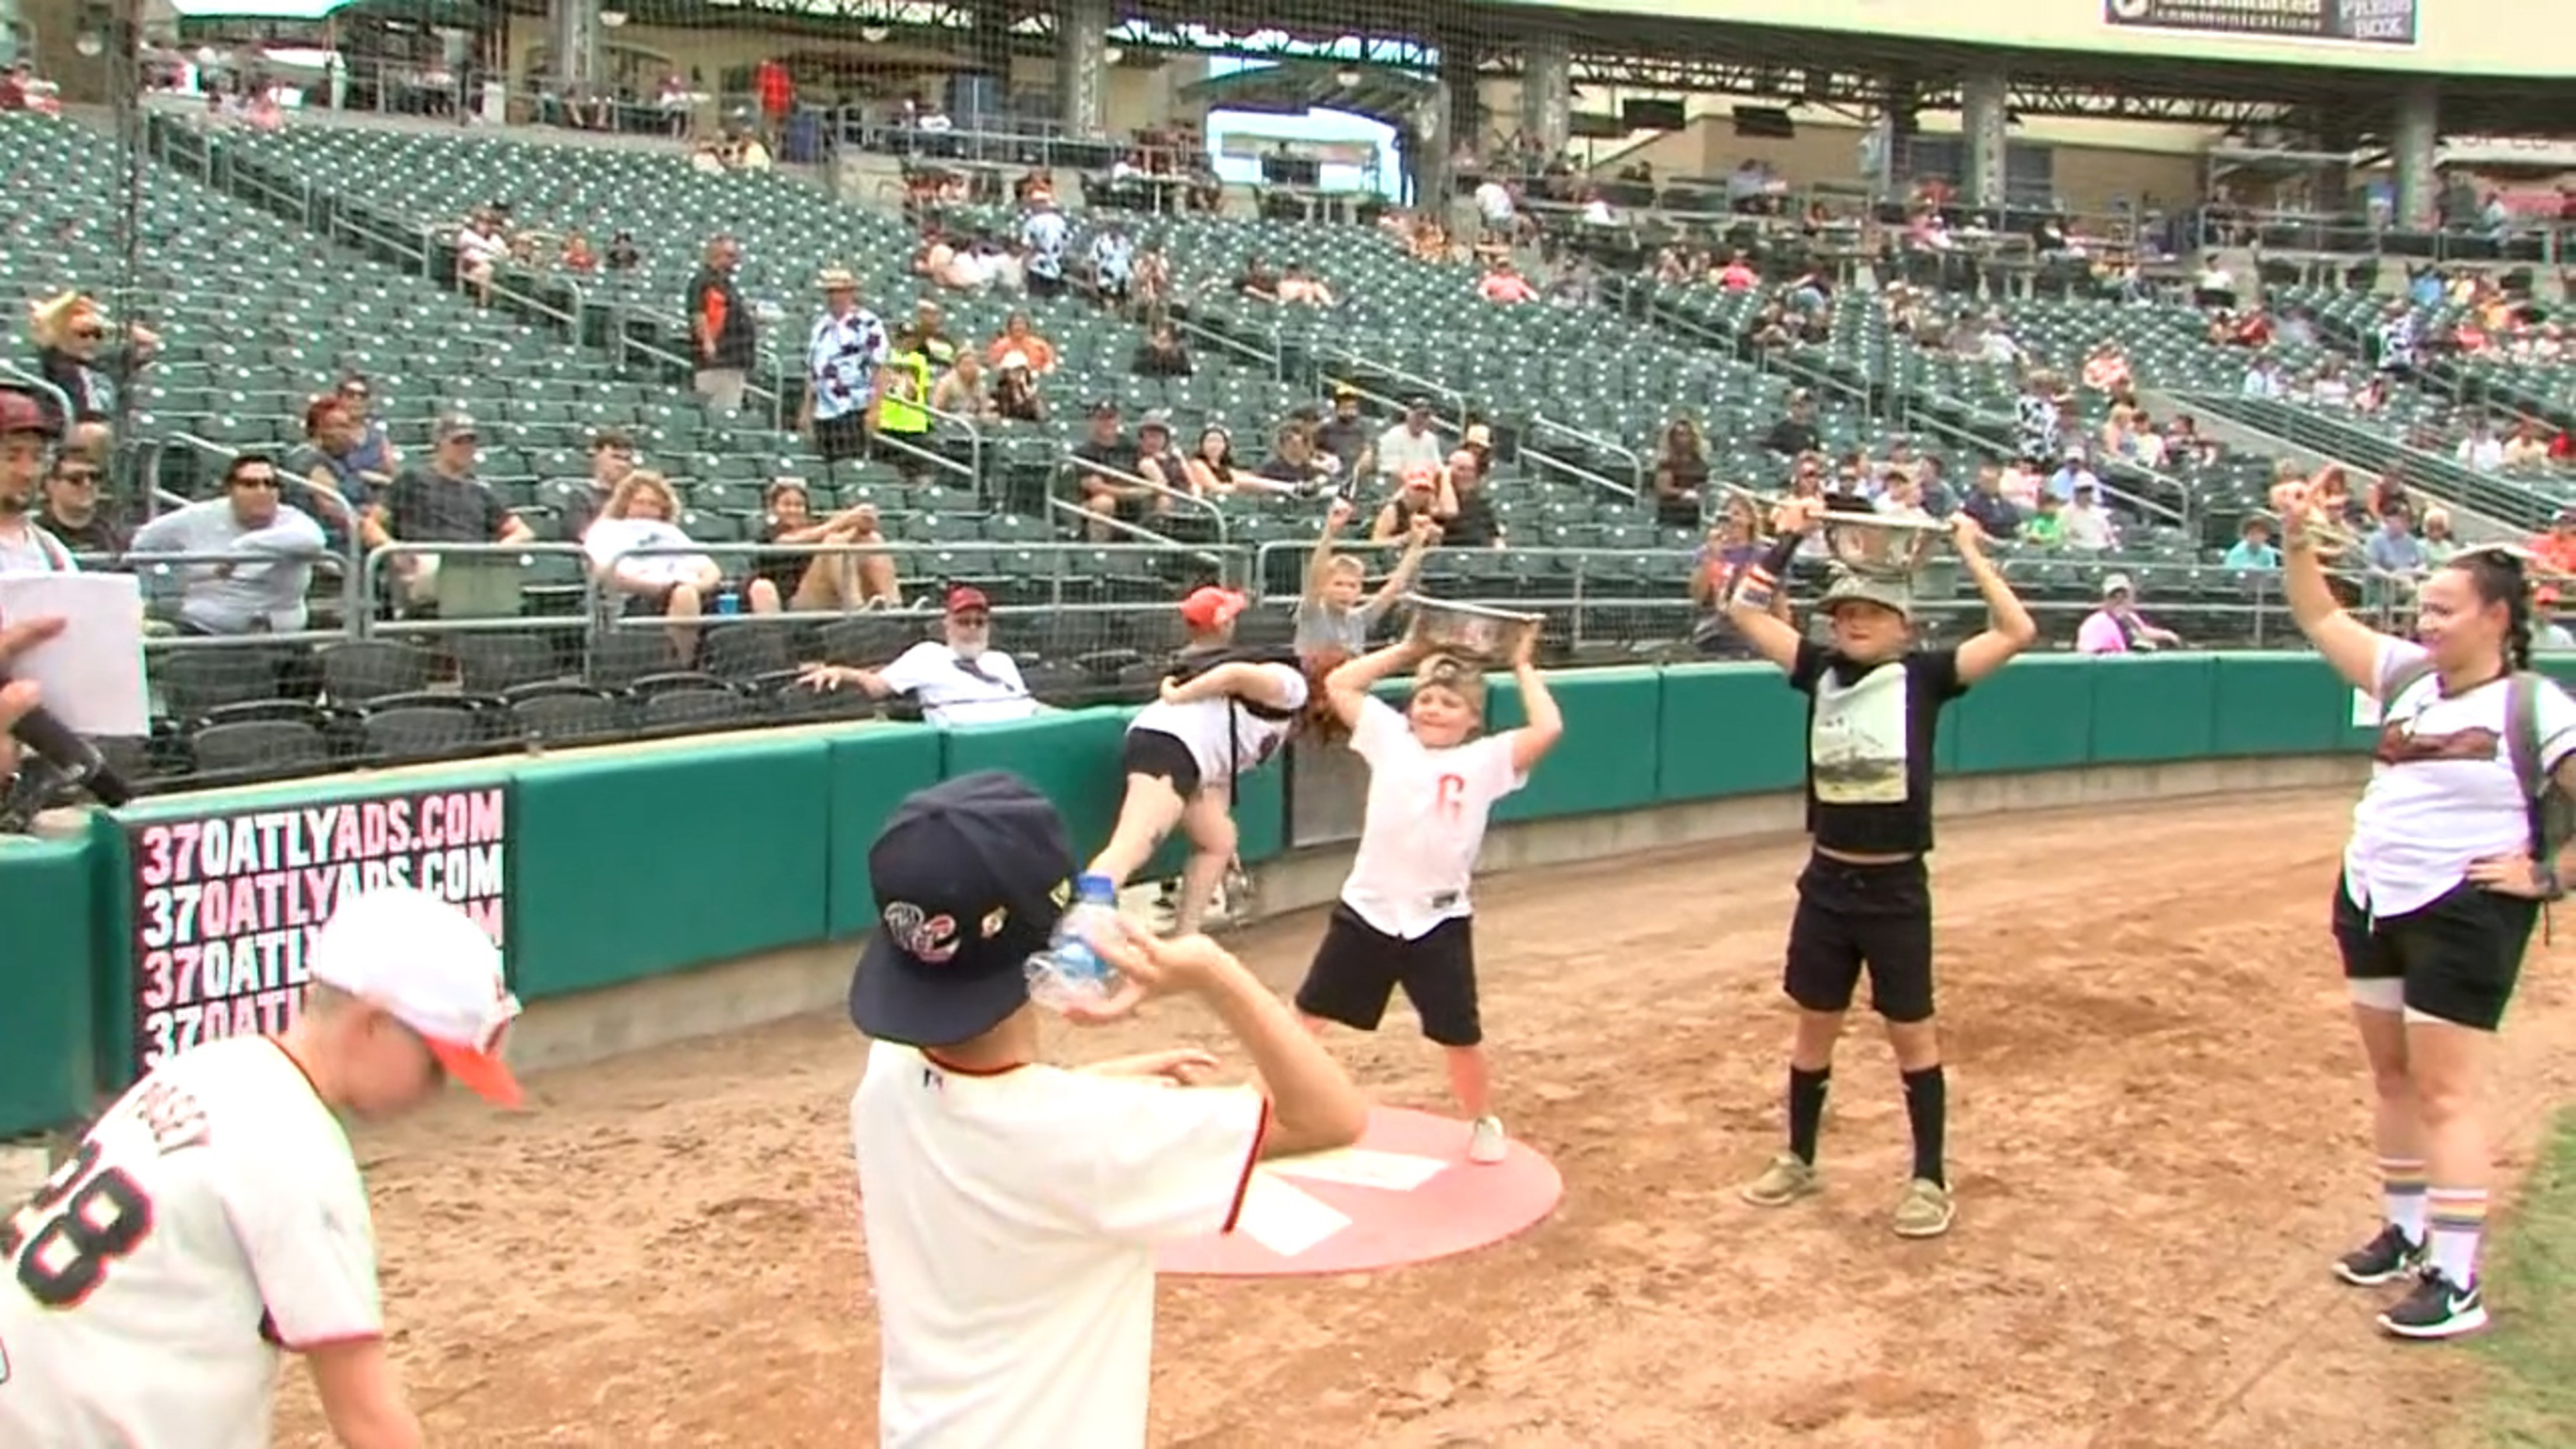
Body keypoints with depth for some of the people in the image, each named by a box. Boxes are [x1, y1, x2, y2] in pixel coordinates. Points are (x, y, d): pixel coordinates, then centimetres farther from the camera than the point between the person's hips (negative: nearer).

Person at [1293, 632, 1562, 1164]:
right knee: (1309, 1013, 11)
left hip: (1439, 923, -2)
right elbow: (1338, 685, 6)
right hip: (1365, 912, 2)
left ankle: (1483, 1123, 33)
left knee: (1460, 1036, 9)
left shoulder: (1486, 760, -3)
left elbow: (1549, 729, -16)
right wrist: (1406, 651, 7)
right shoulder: (1390, 740, 4)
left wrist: (1522, 668, -4)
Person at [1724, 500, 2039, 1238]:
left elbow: (2018, 633, -14)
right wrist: (1788, 536, -2)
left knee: (1911, 1032, 7)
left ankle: (1929, 1180, 18)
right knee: (1814, 1024, 14)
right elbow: (1745, 611, 0)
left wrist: (1970, 554, -11)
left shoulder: (1924, 676, -5)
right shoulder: (1820, 670, 3)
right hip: (1827, 881, 3)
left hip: (1897, 887, -3)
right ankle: (1800, 1160, 30)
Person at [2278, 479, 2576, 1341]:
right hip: (2371, 904, 7)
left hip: (2465, 917, -7)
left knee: (2443, 1094, -6)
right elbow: (2320, 619, 10)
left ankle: (2457, 1285, 0)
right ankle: (2404, 1234, 30)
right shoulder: (2407, 676, 4)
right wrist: (2297, 538, -2)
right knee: (2392, 1079, 15)